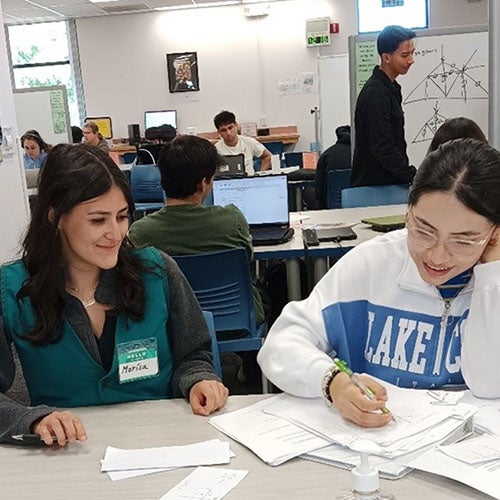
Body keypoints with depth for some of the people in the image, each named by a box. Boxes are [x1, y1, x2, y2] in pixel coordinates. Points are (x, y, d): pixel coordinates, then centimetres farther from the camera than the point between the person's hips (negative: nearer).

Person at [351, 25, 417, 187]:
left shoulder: (391, 88, 14)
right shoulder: (375, 94, -18)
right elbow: (383, 149, -23)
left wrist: (410, 175, 17)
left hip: (390, 182, 9)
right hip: (373, 185, -9)